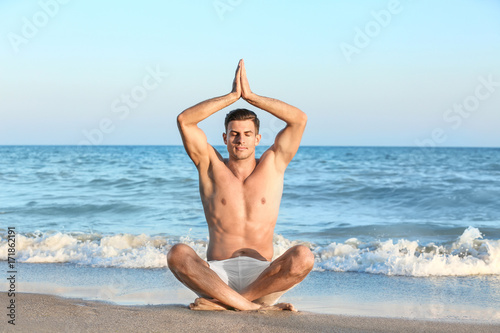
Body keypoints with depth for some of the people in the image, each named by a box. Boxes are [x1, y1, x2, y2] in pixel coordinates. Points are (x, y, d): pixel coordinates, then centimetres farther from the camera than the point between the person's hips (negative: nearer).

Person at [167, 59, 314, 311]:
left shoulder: (272, 165, 14)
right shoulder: (211, 167, 13)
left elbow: (299, 119, 3)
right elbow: (184, 120, 2)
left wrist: (250, 96, 1)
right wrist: (232, 96, -1)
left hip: (261, 277, 1)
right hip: (217, 274, 0)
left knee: (303, 257, -31)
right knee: (177, 254, -31)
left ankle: (220, 302, -23)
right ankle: (252, 305, -30)